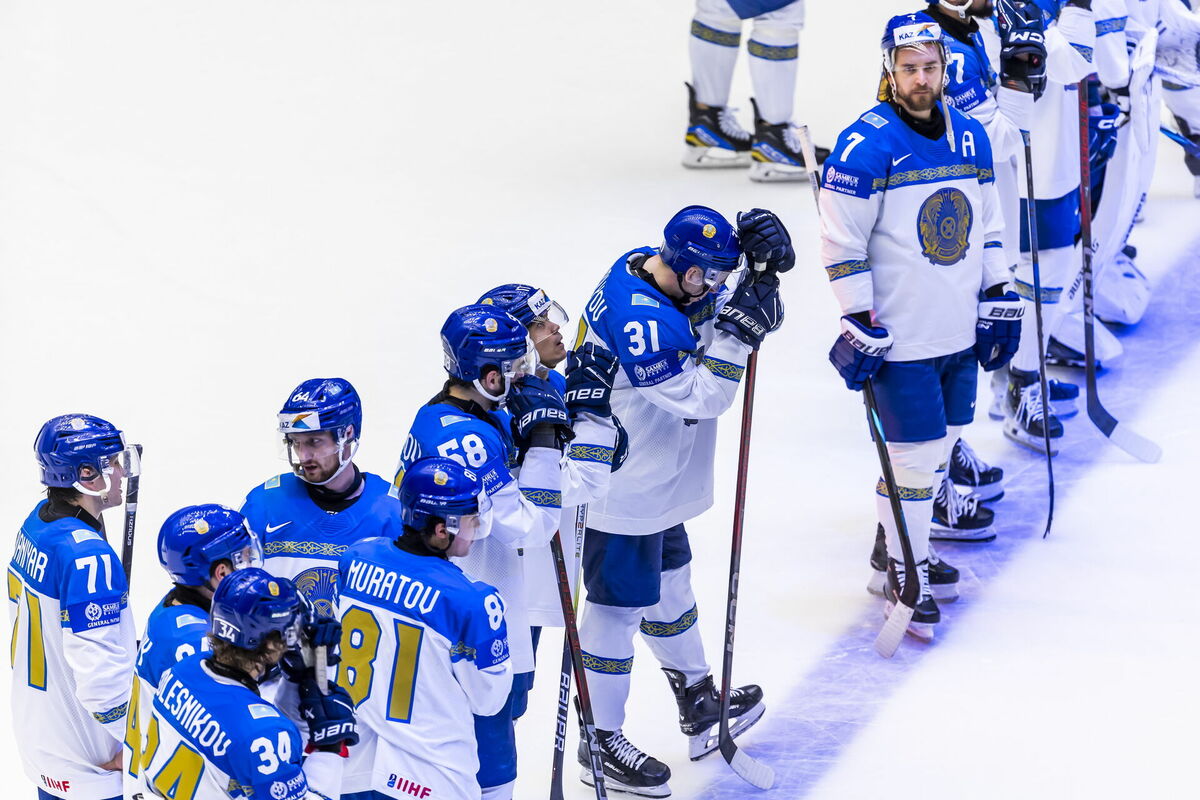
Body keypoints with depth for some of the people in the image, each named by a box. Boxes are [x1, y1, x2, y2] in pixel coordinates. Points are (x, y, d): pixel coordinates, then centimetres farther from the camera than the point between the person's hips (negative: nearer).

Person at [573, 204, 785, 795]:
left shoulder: (670, 278, -2)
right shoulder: (636, 319, -32)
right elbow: (701, 396, -30)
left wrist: (764, 270, -12)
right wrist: (740, 326, -32)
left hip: (656, 479, 10)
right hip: (620, 490, -10)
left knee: (667, 585, 25)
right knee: (619, 604, 2)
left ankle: (699, 706, 43)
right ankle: (601, 746, 14)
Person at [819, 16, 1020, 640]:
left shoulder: (970, 138, 7)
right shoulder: (867, 147, -15)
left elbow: (986, 224, 18)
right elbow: (841, 243, -14)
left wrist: (998, 298, 14)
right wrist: (859, 324, -16)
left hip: (960, 332, 7)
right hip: (900, 337, -7)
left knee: (940, 443, 13)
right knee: (915, 455, -5)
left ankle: (902, 542, 31)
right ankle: (905, 574, 8)